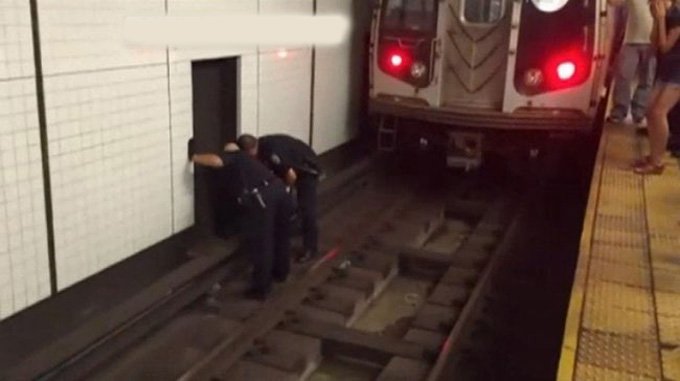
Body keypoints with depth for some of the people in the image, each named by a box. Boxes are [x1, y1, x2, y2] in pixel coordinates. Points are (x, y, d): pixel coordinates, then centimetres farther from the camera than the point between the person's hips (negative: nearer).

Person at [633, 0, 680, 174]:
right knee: (651, 112, 8)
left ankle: (657, 163, -11)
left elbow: (665, 47, -18)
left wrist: (661, 19, -17)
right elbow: (654, 45, 5)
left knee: (659, 112, -16)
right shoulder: (664, 17, 9)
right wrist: (656, 20, -3)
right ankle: (653, 156, 17)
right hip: (665, 71, 9)